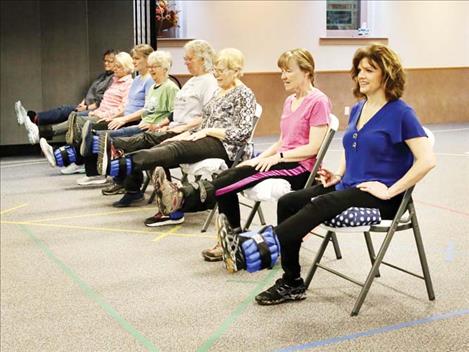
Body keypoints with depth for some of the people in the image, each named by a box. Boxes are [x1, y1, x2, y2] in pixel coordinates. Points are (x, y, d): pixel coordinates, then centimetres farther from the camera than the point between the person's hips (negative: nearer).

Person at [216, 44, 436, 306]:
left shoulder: (401, 113, -9)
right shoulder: (357, 109, 14)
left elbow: (427, 160, -17)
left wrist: (391, 191, -19)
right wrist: (338, 174, 10)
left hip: (380, 197, -8)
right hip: (349, 186, 8)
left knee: (322, 205, -33)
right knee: (288, 202, -12)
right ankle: (291, 284, -8)